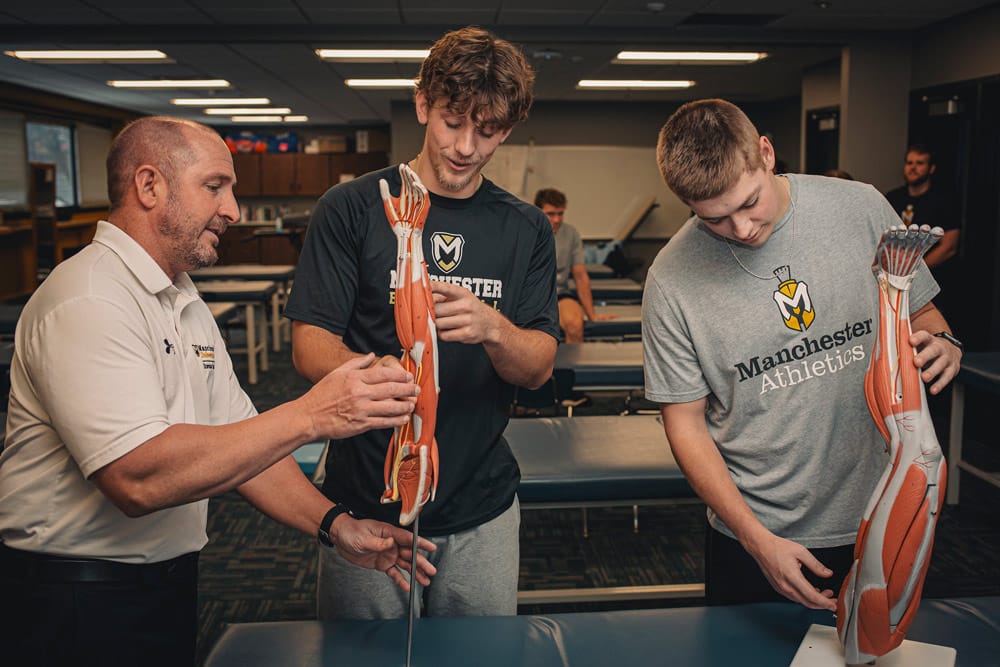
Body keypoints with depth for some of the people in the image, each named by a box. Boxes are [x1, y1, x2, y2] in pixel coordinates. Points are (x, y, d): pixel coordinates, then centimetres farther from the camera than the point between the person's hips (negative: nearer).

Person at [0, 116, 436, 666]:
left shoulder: (185, 303, 10)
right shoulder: (88, 302, -21)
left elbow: (239, 442, 8)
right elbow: (138, 479, -32)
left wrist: (335, 525, -5)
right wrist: (310, 416, -33)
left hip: (170, 578, 8)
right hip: (81, 600, -8)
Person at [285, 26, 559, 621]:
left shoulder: (527, 229, 5)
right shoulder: (352, 209, -3)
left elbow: (539, 367, -2)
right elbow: (309, 344, -7)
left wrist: (493, 329, -24)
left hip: (481, 510, 2)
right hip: (366, 505, -2)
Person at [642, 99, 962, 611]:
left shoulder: (862, 208, -8)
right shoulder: (672, 280, -14)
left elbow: (920, 313, 8)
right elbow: (685, 424, -8)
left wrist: (941, 344, -17)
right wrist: (758, 539, -15)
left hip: (879, 520, 2)